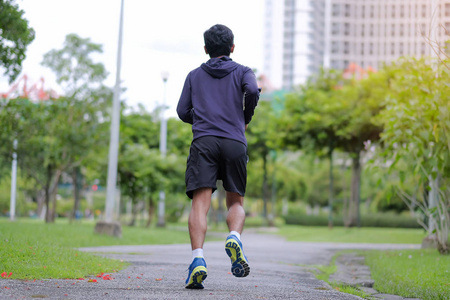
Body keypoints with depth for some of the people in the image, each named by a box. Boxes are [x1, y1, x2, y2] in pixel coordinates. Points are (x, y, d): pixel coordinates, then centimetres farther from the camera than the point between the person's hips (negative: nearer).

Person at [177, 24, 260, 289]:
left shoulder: (194, 76, 21)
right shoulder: (242, 72, 16)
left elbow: (183, 112, 16)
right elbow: (252, 91, -6)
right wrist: (245, 119, 11)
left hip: (203, 141, 0)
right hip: (235, 143, 0)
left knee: (200, 204, -9)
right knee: (236, 202, 11)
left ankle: (198, 259, -27)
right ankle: (235, 238, -20)